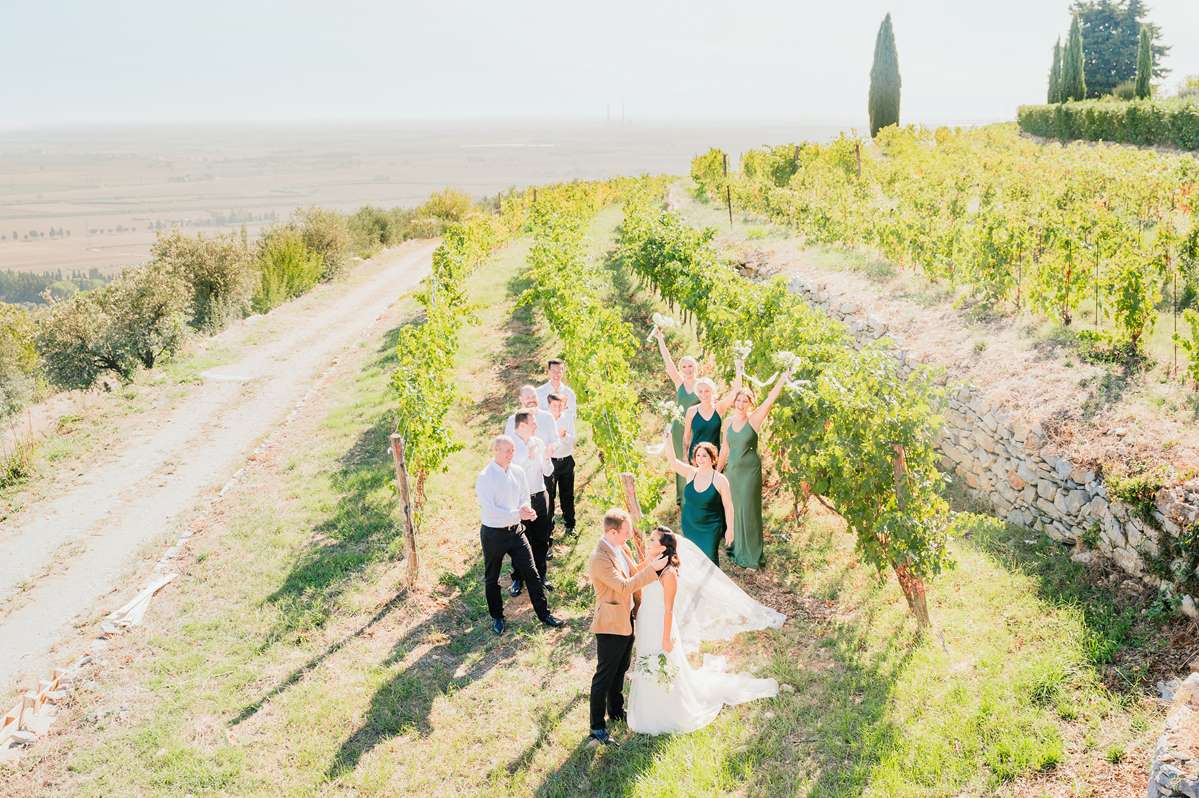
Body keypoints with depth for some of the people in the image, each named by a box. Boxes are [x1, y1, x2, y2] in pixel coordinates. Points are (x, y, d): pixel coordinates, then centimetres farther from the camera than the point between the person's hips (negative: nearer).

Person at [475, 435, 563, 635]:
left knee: (531, 573, 5)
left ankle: (544, 613, 17)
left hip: (515, 530, 4)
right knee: (492, 578, 12)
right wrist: (518, 514, -28)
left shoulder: (518, 472, 0)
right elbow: (490, 511, -23)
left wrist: (525, 508, -16)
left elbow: (525, 498, 8)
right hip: (493, 534, -4)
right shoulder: (484, 477, -17)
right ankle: (497, 618, 29)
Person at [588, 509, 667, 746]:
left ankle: (615, 710, 43)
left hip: (627, 621, 9)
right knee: (604, 677, 4)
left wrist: (649, 561, -5)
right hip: (610, 626, -9)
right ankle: (597, 726, 16)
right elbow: (625, 587, -33)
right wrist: (653, 568, -32)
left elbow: (633, 571, 13)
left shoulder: (621, 548, 0)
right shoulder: (600, 559, -28)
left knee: (620, 670, 25)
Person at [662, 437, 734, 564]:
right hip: (690, 527, 4)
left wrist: (729, 529, -6)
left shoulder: (720, 480, -14)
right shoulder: (690, 473, -5)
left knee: (709, 560, 0)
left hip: (711, 529, -4)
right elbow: (672, 461, -18)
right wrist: (666, 440, -33)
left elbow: (728, 506, -8)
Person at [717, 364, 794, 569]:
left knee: (748, 510, 1)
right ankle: (736, 546, 33)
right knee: (733, 508, 14)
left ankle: (750, 555, 13)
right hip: (732, 470, 5)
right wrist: (718, 470, 16)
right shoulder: (729, 421, 2)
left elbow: (770, 400, -26)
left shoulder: (754, 420, -12)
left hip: (749, 471, -5)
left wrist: (783, 380, -39)